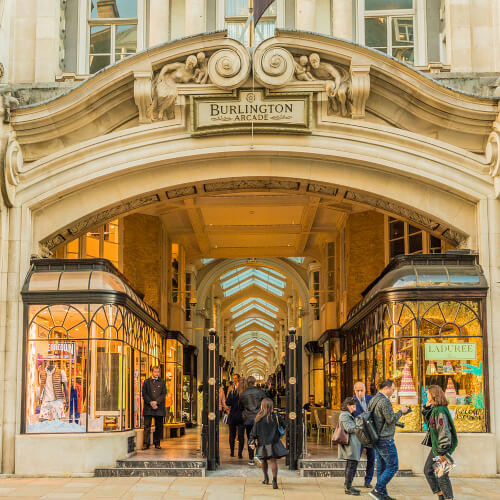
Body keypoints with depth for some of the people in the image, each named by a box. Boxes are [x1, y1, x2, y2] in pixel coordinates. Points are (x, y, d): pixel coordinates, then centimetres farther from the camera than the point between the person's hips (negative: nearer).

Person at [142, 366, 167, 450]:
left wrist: (156, 402, -11)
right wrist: (150, 402, -11)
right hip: (148, 408, -1)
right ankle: (146, 443, -4)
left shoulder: (162, 382, 11)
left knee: (159, 426, 5)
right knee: (147, 426, -5)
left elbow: (164, 394, 2)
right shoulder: (146, 382, 10)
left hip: (159, 407, 1)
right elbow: (144, 394, 2)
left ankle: (157, 443, 13)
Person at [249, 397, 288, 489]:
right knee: (273, 461, -4)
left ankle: (266, 478, 30)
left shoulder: (259, 418, -7)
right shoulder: (276, 416, -2)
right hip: (274, 443, 0)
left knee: (264, 460, 19)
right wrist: (278, 436, 26)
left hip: (262, 443, 0)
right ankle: (274, 479, -20)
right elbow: (283, 426, 11)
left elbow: (254, 431, -5)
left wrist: (252, 442, 0)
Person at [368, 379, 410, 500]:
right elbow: (391, 419, -19)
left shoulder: (373, 400, 13)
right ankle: (377, 490, -8)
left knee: (382, 467, 12)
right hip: (385, 439, -10)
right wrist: (401, 412, -3)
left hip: (377, 439, 10)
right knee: (393, 466, -5)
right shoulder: (384, 401, -18)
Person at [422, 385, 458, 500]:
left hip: (442, 447, -10)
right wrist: (426, 407, 11)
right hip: (435, 447, 10)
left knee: (442, 475, -2)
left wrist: (442, 452, -25)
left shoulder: (440, 411, -22)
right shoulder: (434, 409, 9)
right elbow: (427, 421, 27)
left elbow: (443, 432, -25)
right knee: (428, 470, 15)